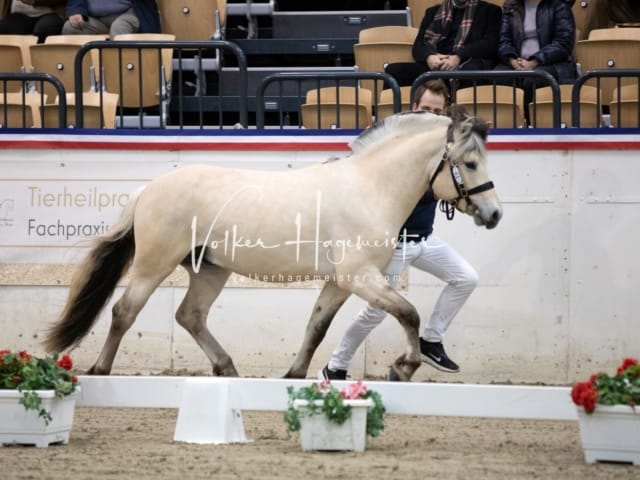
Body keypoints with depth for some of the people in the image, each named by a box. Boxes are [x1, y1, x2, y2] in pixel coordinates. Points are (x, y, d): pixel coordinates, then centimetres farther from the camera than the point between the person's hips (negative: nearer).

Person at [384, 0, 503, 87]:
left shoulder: (490, 11, 18)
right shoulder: (433, 11, 27)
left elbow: (490, 44, 1)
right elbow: (418, 44, 14)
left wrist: (458, 57, -15)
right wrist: (429, 57, -11)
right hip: (435, 66, 3)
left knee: (473, 69, -40)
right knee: (393, 70, -25)